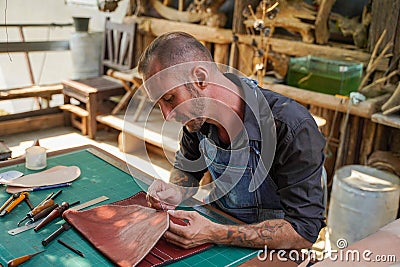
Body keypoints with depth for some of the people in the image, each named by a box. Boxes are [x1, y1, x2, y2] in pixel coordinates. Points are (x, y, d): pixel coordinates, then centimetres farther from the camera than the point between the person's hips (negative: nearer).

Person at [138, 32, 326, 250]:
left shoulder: (292, 128, -26)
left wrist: (214, 234, -32)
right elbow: (186, 166, 13)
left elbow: (304, 231, -25)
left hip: (266, 255, -5)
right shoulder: (197, 116, -7)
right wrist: (175, 192, -10)